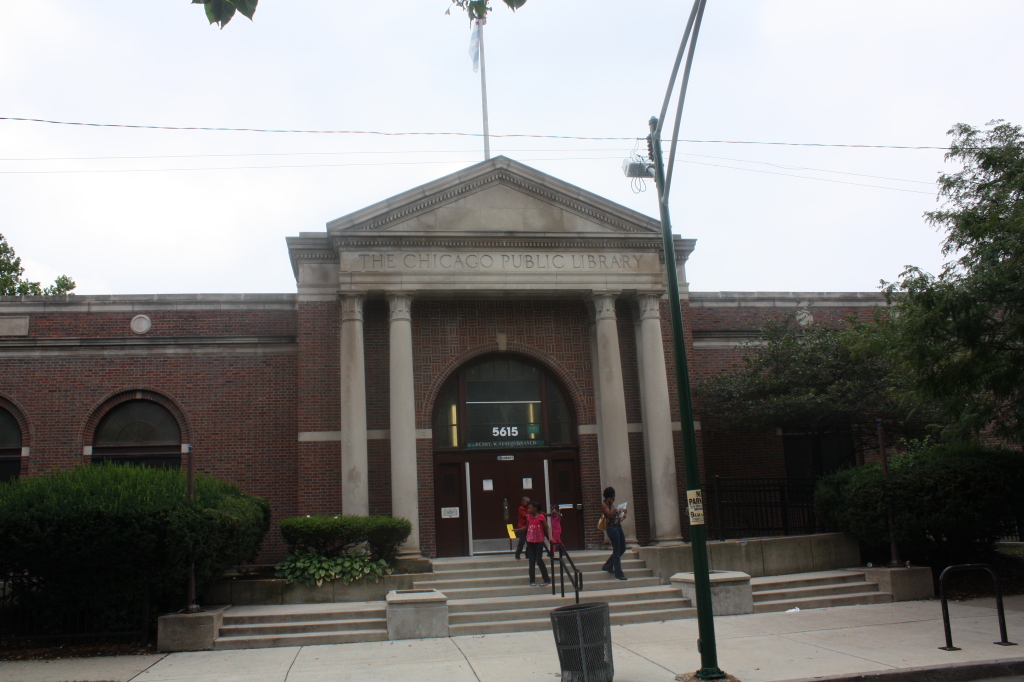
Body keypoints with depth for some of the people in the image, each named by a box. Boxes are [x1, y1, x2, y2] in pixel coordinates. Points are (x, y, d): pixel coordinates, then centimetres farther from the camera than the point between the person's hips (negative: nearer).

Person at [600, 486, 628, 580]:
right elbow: (610, 514, -20)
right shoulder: (604, 505, -7)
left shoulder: (612, 504, 18)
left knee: (622, 549, 11)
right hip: (612, 527, -9)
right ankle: (619, 573, -1)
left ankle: (607, 566, 25)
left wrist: (622, 512, 10)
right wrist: (612, 505, -12)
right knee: (617, 550, -7)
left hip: (618, 526, 9)